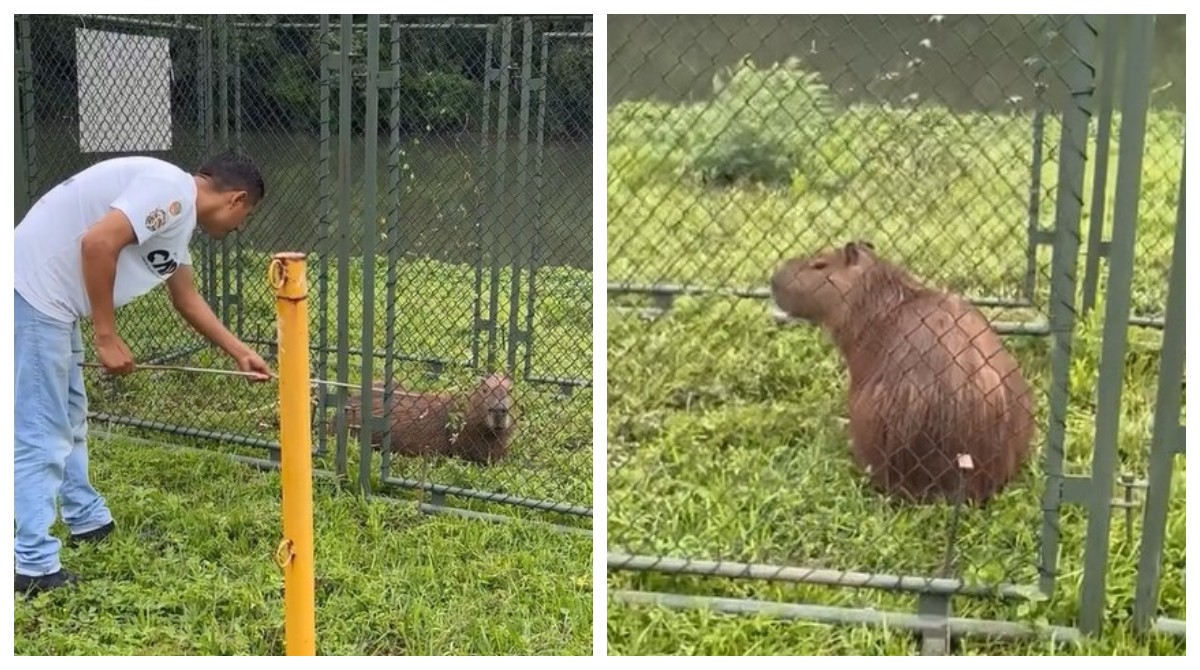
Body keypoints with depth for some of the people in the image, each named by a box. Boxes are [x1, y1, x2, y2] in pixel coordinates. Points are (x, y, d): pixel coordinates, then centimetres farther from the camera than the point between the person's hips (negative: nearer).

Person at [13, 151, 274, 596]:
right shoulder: (172, 192, -15)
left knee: (68, 419, 23)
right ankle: (34, 566, -1)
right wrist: (107, 338, -21)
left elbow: (187, 299, 29)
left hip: (51, 298, 11)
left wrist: (240, 354, 36)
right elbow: (97, 242, -27)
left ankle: (87, 521, 39)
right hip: (34, 291, -11)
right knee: (42, 435, -7)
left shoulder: (179, 215, 16)